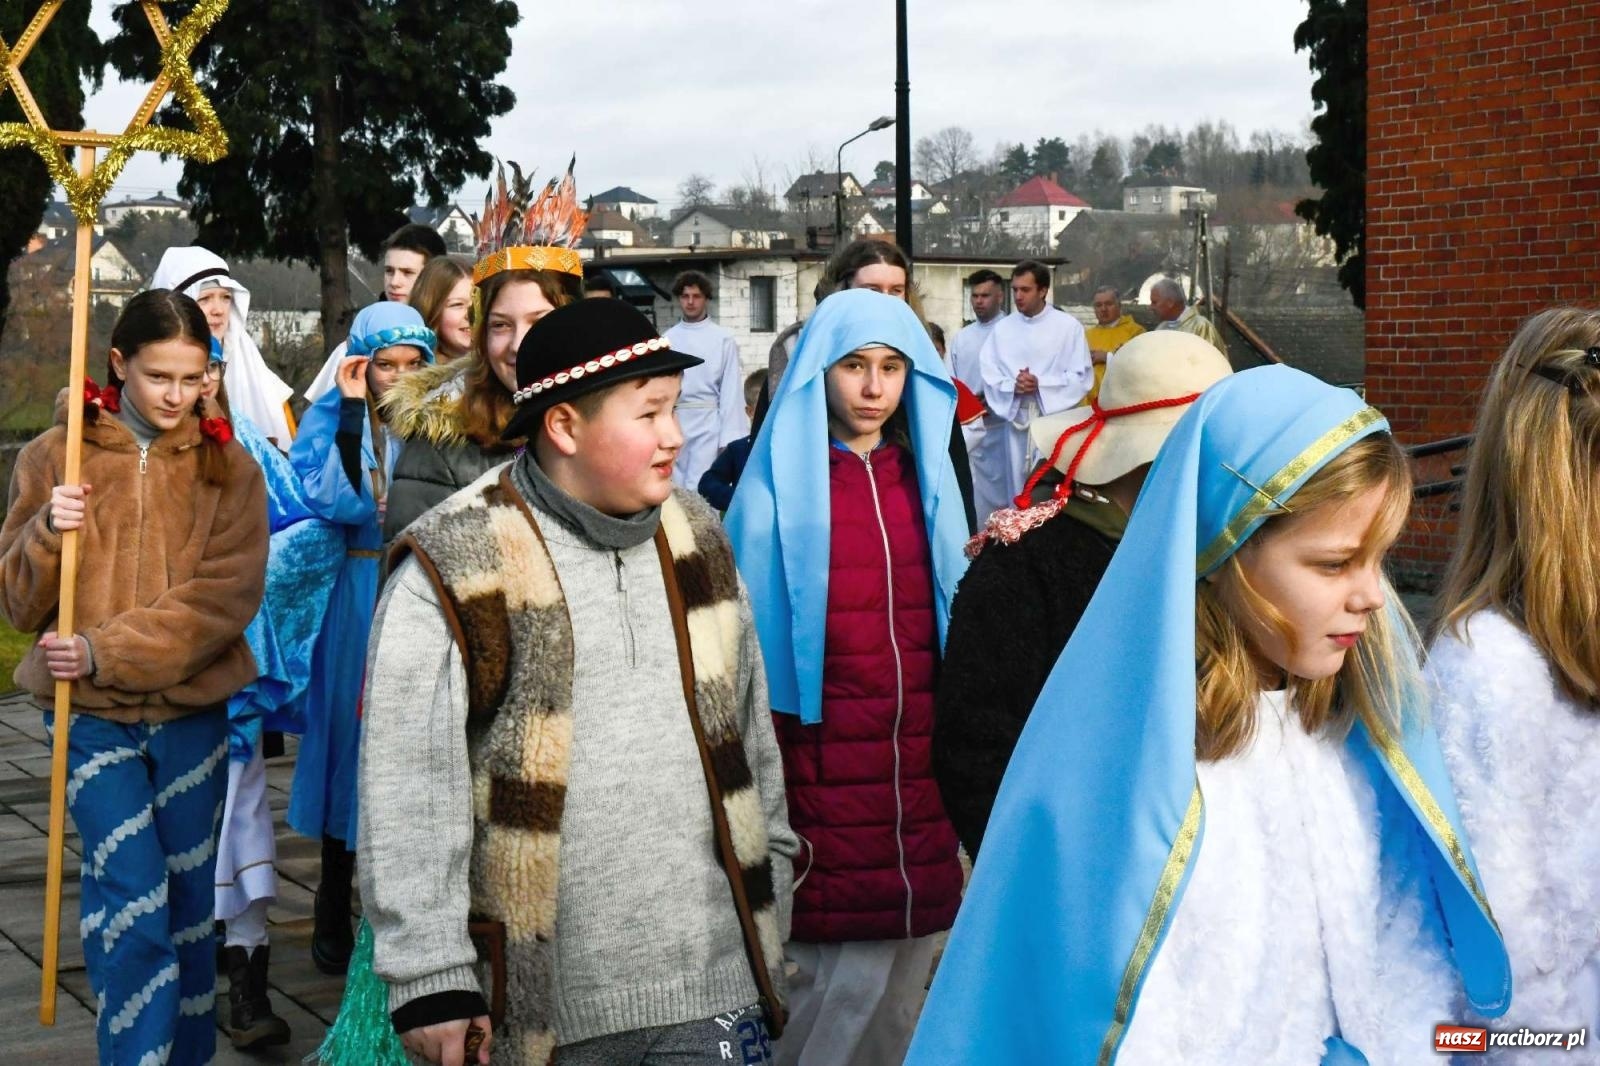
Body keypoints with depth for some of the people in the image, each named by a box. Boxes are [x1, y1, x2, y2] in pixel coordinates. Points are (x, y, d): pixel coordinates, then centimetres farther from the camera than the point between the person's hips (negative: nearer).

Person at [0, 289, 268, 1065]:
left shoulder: (227, 467, 2)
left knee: (188, 902, 9)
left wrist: (106, 652, -17)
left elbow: (226, 598, -8)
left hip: (192, 713, 1)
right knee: (132, 903, -13)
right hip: (91, 716, -1)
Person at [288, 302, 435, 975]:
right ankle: (334, 913, 16)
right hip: (358, 598, -2)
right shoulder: (330, 418, -2)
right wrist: (353, 410, -20)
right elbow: (334, 501, -19)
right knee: (352, 738, 4)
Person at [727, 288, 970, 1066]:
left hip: (919, 762, 5)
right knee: (840, 981, -3)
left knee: (902, 985, 11)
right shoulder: (779, 485, -3)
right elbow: (750, 631, -2)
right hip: (823, 762, -5)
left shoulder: (925, 475, 11)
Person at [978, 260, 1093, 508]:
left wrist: (1041, 385, -16)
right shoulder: (1002, 328, 9)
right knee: (1017, 490, 6)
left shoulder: (1068, 326, 0)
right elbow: (989, 376, 5)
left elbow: (1082, 376, -4)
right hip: (1015, 419, 3)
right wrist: (1012, 387, -15)